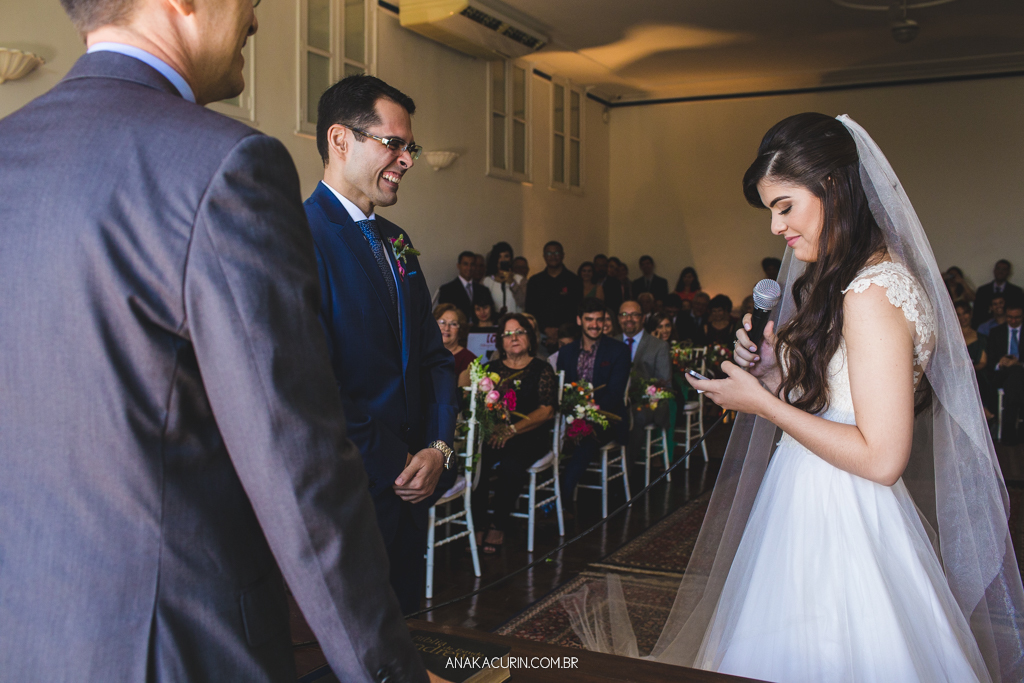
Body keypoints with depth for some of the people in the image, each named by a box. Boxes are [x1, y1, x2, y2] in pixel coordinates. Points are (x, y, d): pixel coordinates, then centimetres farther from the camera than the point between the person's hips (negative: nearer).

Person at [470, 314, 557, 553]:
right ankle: (480, 525, -17)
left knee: (511, 465, -33)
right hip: (493, 433, 3)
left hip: (529, 437, -2)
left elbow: (546, 411, -4)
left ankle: (498, 527, -14)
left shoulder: (541, 370, 6)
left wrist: (512, 430, -16)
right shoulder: (492, 369, 15)